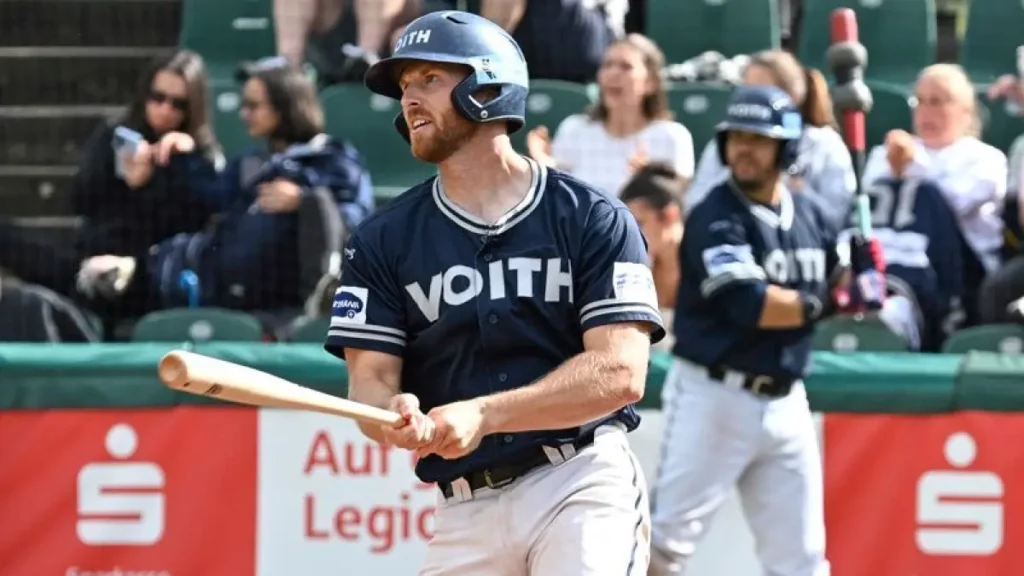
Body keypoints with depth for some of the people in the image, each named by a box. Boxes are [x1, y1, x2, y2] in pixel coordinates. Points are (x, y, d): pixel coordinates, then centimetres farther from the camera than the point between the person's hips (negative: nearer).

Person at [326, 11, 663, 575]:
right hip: (465, 507, 3)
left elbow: (620, 373, -9)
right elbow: (369, 380, 3)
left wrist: (482, 415, -20)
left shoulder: (592, 220, 1)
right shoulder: (384, 239, 9)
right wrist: (398, 421, -23)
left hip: (582, 485, -3)